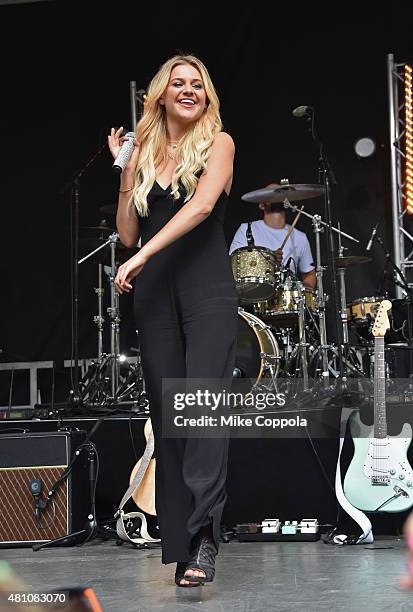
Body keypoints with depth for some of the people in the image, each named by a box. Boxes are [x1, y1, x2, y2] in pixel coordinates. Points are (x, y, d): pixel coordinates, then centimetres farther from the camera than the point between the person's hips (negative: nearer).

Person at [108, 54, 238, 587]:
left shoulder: (217, 143, 6)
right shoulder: (144, 152, 16)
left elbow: (201, 206, -12)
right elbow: (128, 233, 12)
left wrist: (142, 257, -17)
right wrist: (125, 169, 4)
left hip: (207, 289, -4)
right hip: (155, 294, 4)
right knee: (166, 411, 1)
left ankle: (204, 534, -23)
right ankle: (180, 544, 5)